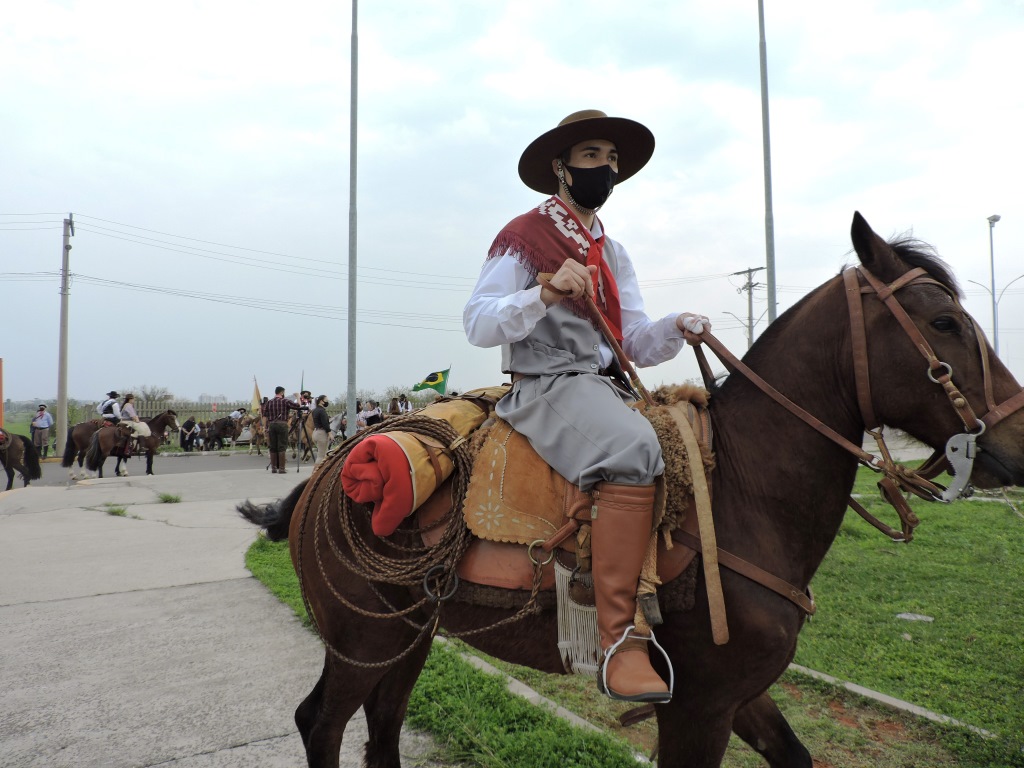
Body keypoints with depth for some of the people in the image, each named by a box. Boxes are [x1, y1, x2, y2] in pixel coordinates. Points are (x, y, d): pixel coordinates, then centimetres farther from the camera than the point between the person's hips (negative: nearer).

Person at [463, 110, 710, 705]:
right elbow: (478, 324, -9)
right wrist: (545, 294, -24)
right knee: (634, 449, -34)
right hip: (546, 387, -8)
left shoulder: (614, 253, 22)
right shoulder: (523, 237, 1)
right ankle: (620, 642, -31)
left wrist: (675, 330, -7)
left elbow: (635, 343, 14)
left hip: (610, 388, 8)